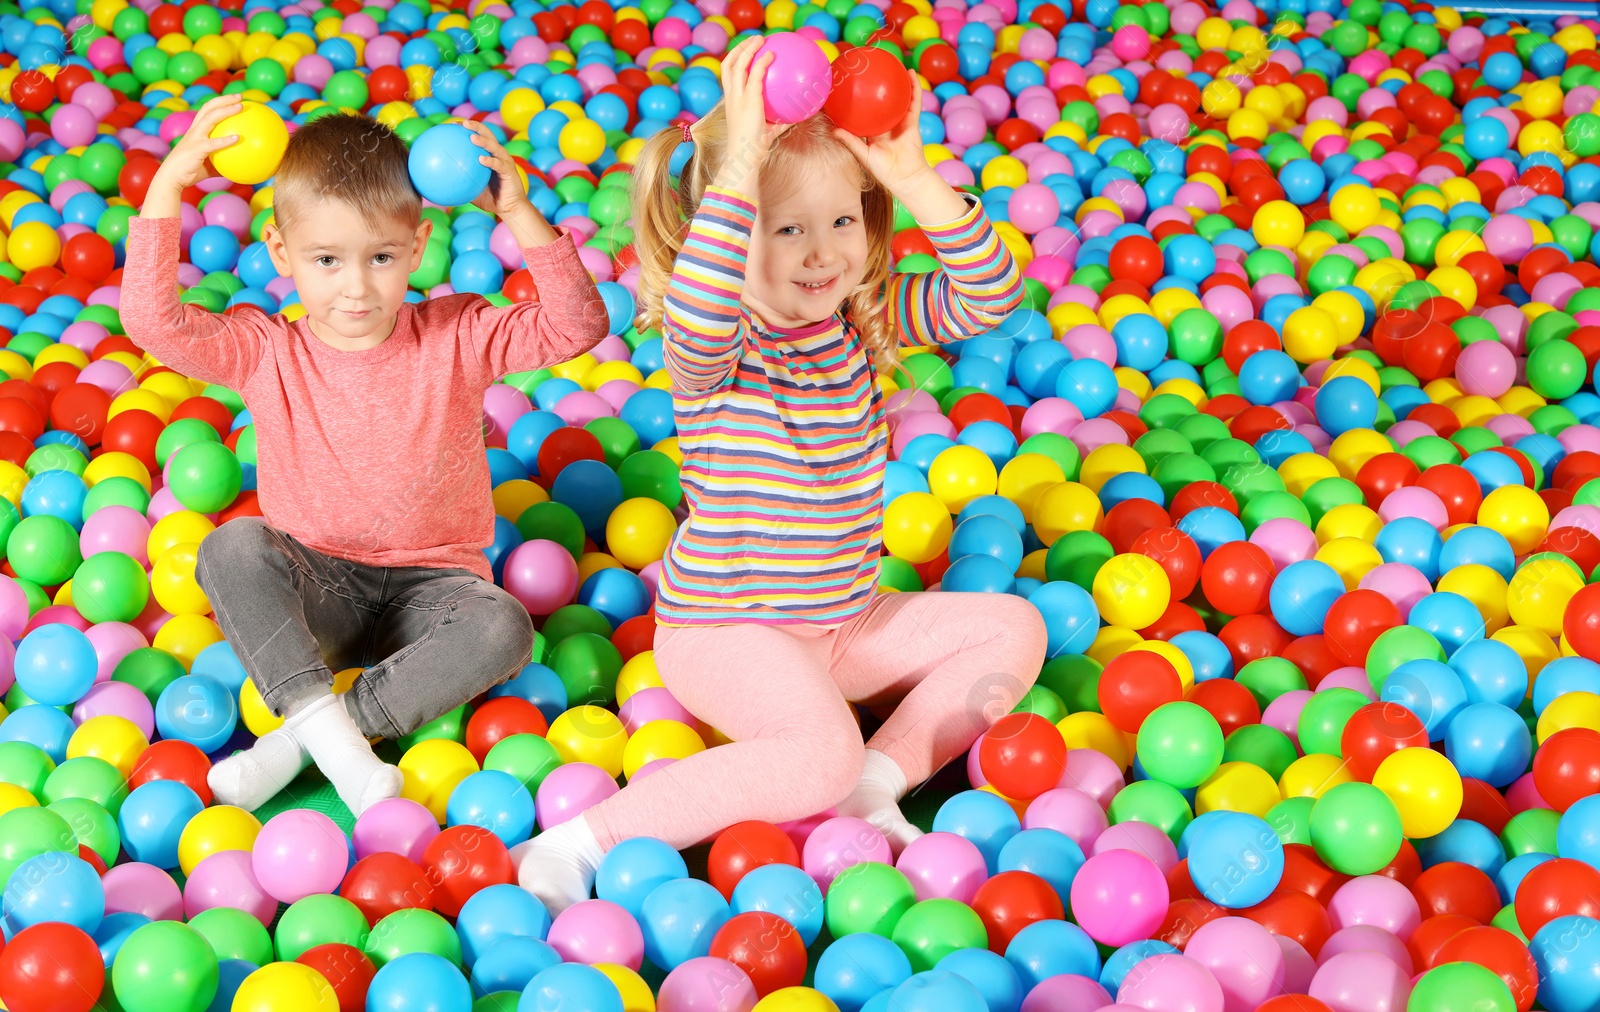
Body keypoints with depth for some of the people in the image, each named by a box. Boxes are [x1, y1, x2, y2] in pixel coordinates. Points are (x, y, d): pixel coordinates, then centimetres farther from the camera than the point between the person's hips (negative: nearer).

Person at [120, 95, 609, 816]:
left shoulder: (456, 338, -5)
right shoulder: (267, 352, -6)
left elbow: (577, 325, -15)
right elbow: (152, 320, -19)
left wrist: (517, 214, -25)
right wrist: (167, 185, -25)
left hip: (431, 583, 0)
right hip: (317, 587, 0)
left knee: (502, 628, -32)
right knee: (232, 547, -30)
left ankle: (299, 742, -26)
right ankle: (326, 726, -33)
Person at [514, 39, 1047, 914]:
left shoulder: (863, 321, 1)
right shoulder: (716, 349, -19)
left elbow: (990, 295, -8)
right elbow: (697, 318, -45)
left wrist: (913, 178, -20)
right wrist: (739, 161, -49)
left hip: (845, 621, 8)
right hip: (724, 630, -8)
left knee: (1013, 628, 3)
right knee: (823, 752, -33)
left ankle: (877, 781, -8)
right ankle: (583, 844, -26)